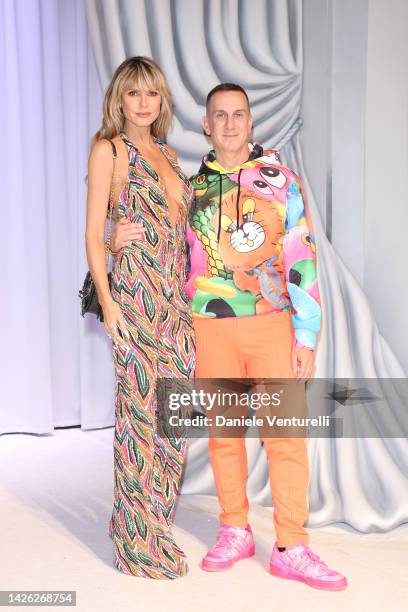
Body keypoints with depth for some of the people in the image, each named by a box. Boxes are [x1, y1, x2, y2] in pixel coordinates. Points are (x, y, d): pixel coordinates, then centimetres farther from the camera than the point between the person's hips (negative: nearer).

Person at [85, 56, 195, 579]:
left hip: (177, 296, 7)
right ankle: (139, 542, 10)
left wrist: (189, 288, 12)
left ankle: (155, 526, 25)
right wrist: (107, 301, -14)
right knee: (141, 411, -3)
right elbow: (93, 233, -5)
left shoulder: (166, 153, 18)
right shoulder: (109, 149, 0)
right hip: (136, 293, -7)